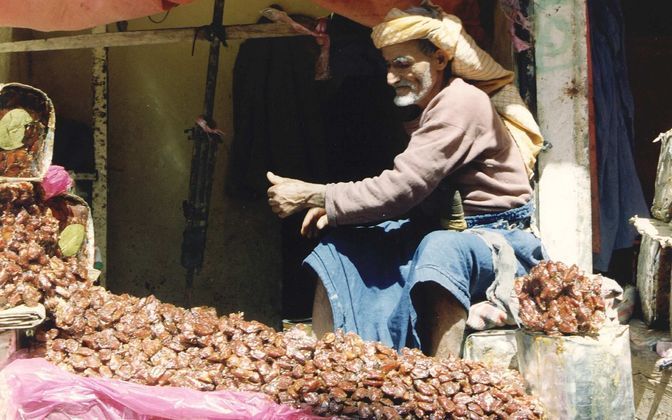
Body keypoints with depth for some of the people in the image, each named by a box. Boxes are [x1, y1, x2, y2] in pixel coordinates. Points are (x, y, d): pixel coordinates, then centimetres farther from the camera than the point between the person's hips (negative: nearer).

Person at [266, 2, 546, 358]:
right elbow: (406, 188, 9)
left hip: (496, 238, -10)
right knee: (340, 245, -1)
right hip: (442, 232, 10)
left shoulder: (461, 102, -16)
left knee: (442, 247, -41)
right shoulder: (433, 107, 16)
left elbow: (401, 188, -23)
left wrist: (312, 196, -17)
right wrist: (331, 206, -5)